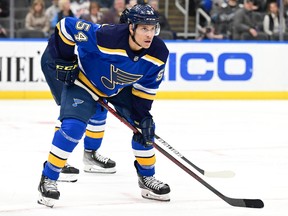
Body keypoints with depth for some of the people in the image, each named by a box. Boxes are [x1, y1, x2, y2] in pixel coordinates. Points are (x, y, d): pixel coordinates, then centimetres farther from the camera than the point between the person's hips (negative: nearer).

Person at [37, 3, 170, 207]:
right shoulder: (105, 37, -40)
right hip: (84, 81, -5)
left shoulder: (158, 53, -23)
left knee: (144, 126, 0)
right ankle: (48, 179, -8)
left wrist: (143, 114, -14)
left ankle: (146, 177, 21)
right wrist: (63, 59, -21)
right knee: (73, 127, -22)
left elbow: (147, 87, -7)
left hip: (122, 89, 5)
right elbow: (67, 26, -29)